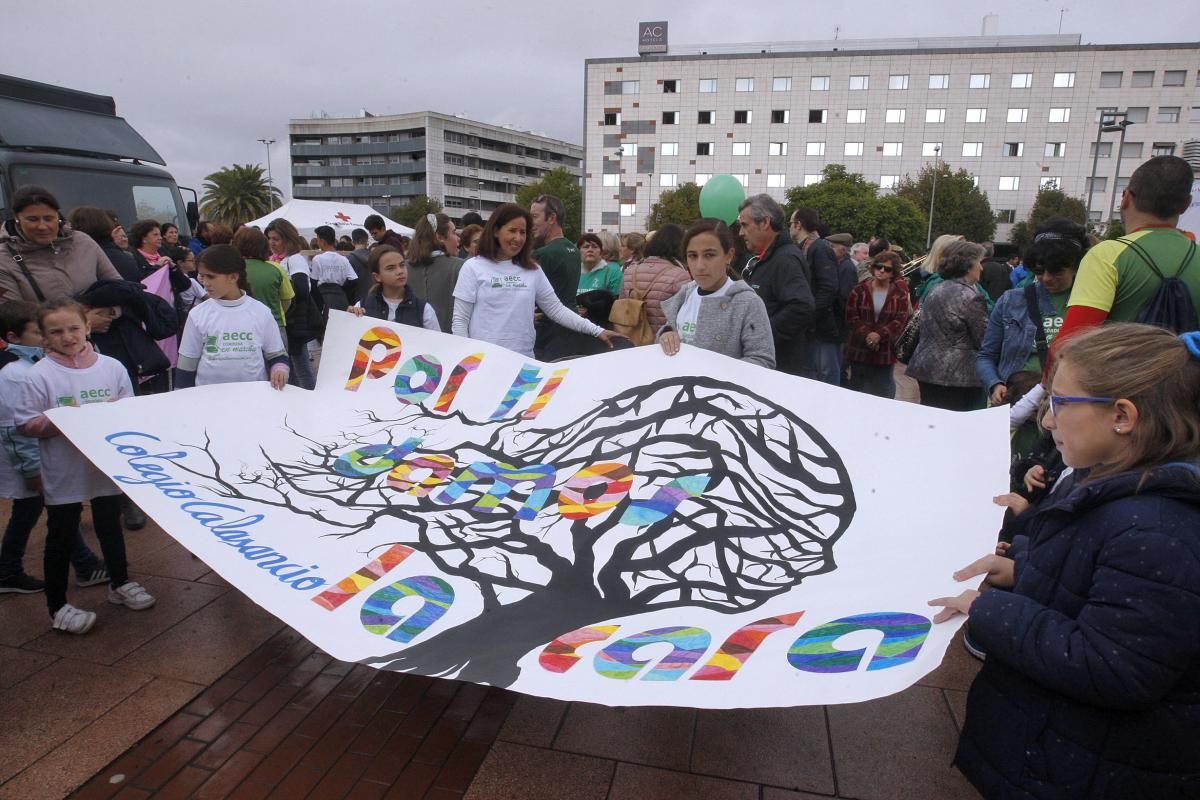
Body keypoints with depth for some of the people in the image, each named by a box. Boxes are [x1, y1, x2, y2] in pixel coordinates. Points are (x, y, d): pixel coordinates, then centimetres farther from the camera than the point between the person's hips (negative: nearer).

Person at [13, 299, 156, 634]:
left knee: (111, 527, 20)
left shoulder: (112, 367, -2)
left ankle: (120, 584, 39)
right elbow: (25, 425, -11)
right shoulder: (39, 375, -11)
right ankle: (57, 606, 24)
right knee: (61, 537, 9)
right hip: (63, 474, -3)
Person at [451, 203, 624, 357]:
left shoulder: (532, 271, 7)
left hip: (524, 360, 3)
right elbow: (460, 320, -2)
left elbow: (556, 309, 7)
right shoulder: (473, 268, -2)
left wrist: (596, 331, 0)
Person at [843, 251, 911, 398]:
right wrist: (866, 334, -17)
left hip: (886, 351, -1)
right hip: (860, 349, 1)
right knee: (858, 388, 11)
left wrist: (880, 335, -20)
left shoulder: (900, 294, -1)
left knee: (885, 392, 8)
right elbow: (851, 316, -4)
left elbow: (900, 321, -7)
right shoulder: (859, 290, 1)